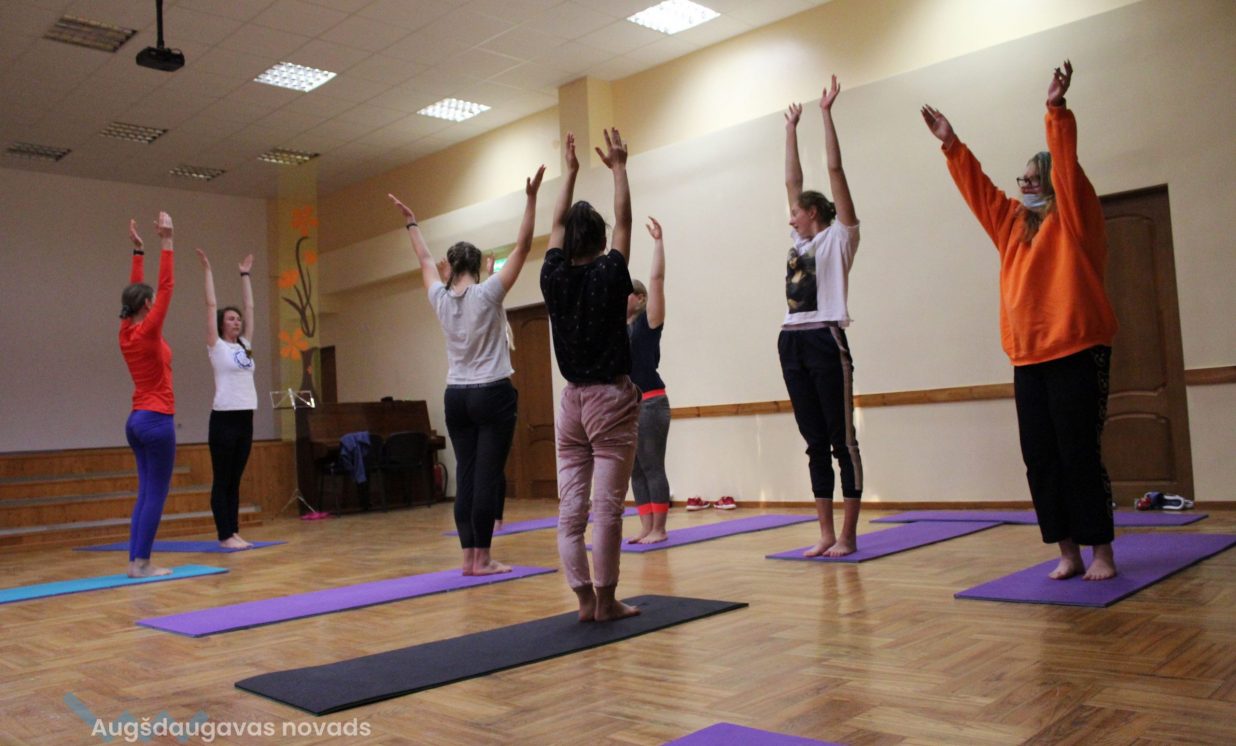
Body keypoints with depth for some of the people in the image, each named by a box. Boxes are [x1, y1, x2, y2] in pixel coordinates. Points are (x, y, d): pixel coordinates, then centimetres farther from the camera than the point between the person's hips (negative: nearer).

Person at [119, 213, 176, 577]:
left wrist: (137, 251, 22)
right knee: (155, 494, -4)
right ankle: (141, 563, -2)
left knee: (146, 493, 11)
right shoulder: (147, 332, -13)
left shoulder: (127, 334, 8)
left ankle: (135, 561, 11)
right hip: (156, 420, -9)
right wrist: (166, 243, -12)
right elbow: (166, 287, -14)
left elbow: (134, 291, 19)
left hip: (137, 420, 9)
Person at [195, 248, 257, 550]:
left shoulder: (244, 345, 13)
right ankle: (225, 535, 4)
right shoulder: (217, 346, -3)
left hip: (245, 419, 6)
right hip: (224, 419, -6)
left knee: (235, 481, 11)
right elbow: (211, 305, -6)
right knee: (222, 481, 0)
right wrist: (207, 270, -4)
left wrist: (245, 274, 22)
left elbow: (249, 307, 17)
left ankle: (233, 532, 15)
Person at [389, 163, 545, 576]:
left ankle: (469, 557, 9)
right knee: (488, 477, -3)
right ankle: (483, 558, -1)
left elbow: (425, 260, 20)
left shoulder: (440, 298, 3)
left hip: (456, 397, 5)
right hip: (493, 395, -5)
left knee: (465, 476, 7)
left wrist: (411, 222, 34)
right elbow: (521, 248, -11)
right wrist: (531, 199, -11)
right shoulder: (487, 294, -9)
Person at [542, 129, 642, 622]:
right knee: (607, 507, -2)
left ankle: (585, 599, 10)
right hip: (611, 400, -4)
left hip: (572, 401, 4)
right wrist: (618, 168, 15)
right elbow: (624, 220, 4)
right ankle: (606, 601, 4)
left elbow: (557, 224, 15)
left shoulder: (554, 277, 0)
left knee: (570, 508, 6)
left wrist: (570, 172, 24)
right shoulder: (609, 276, -8)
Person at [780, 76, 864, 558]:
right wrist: (792, 129, 30)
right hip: (791, 343, 7)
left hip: (825, 341, -7)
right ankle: (826, 534, 14)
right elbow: (792, 180, 24)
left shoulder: (838, 236, 3)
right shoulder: (800, 240, 19)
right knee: (815, 443, 9)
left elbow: (835, 170, -2)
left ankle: (848, 536, 3)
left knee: (842, 441, -2)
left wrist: (826, 114, 1)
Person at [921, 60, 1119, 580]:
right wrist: (952, 146, 16)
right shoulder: (1012, 224, 16)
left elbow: (1066, 166, -13)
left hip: (1077, 354, -6)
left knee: (1079, 454, -5)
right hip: (1027, 359, 6)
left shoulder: (1074, 220, 0)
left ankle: (1100, 552, 5)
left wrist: (1057, 111, -21)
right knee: (1040, 459, 4)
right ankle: (1067, 552, 11)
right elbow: (978, 188, 19)